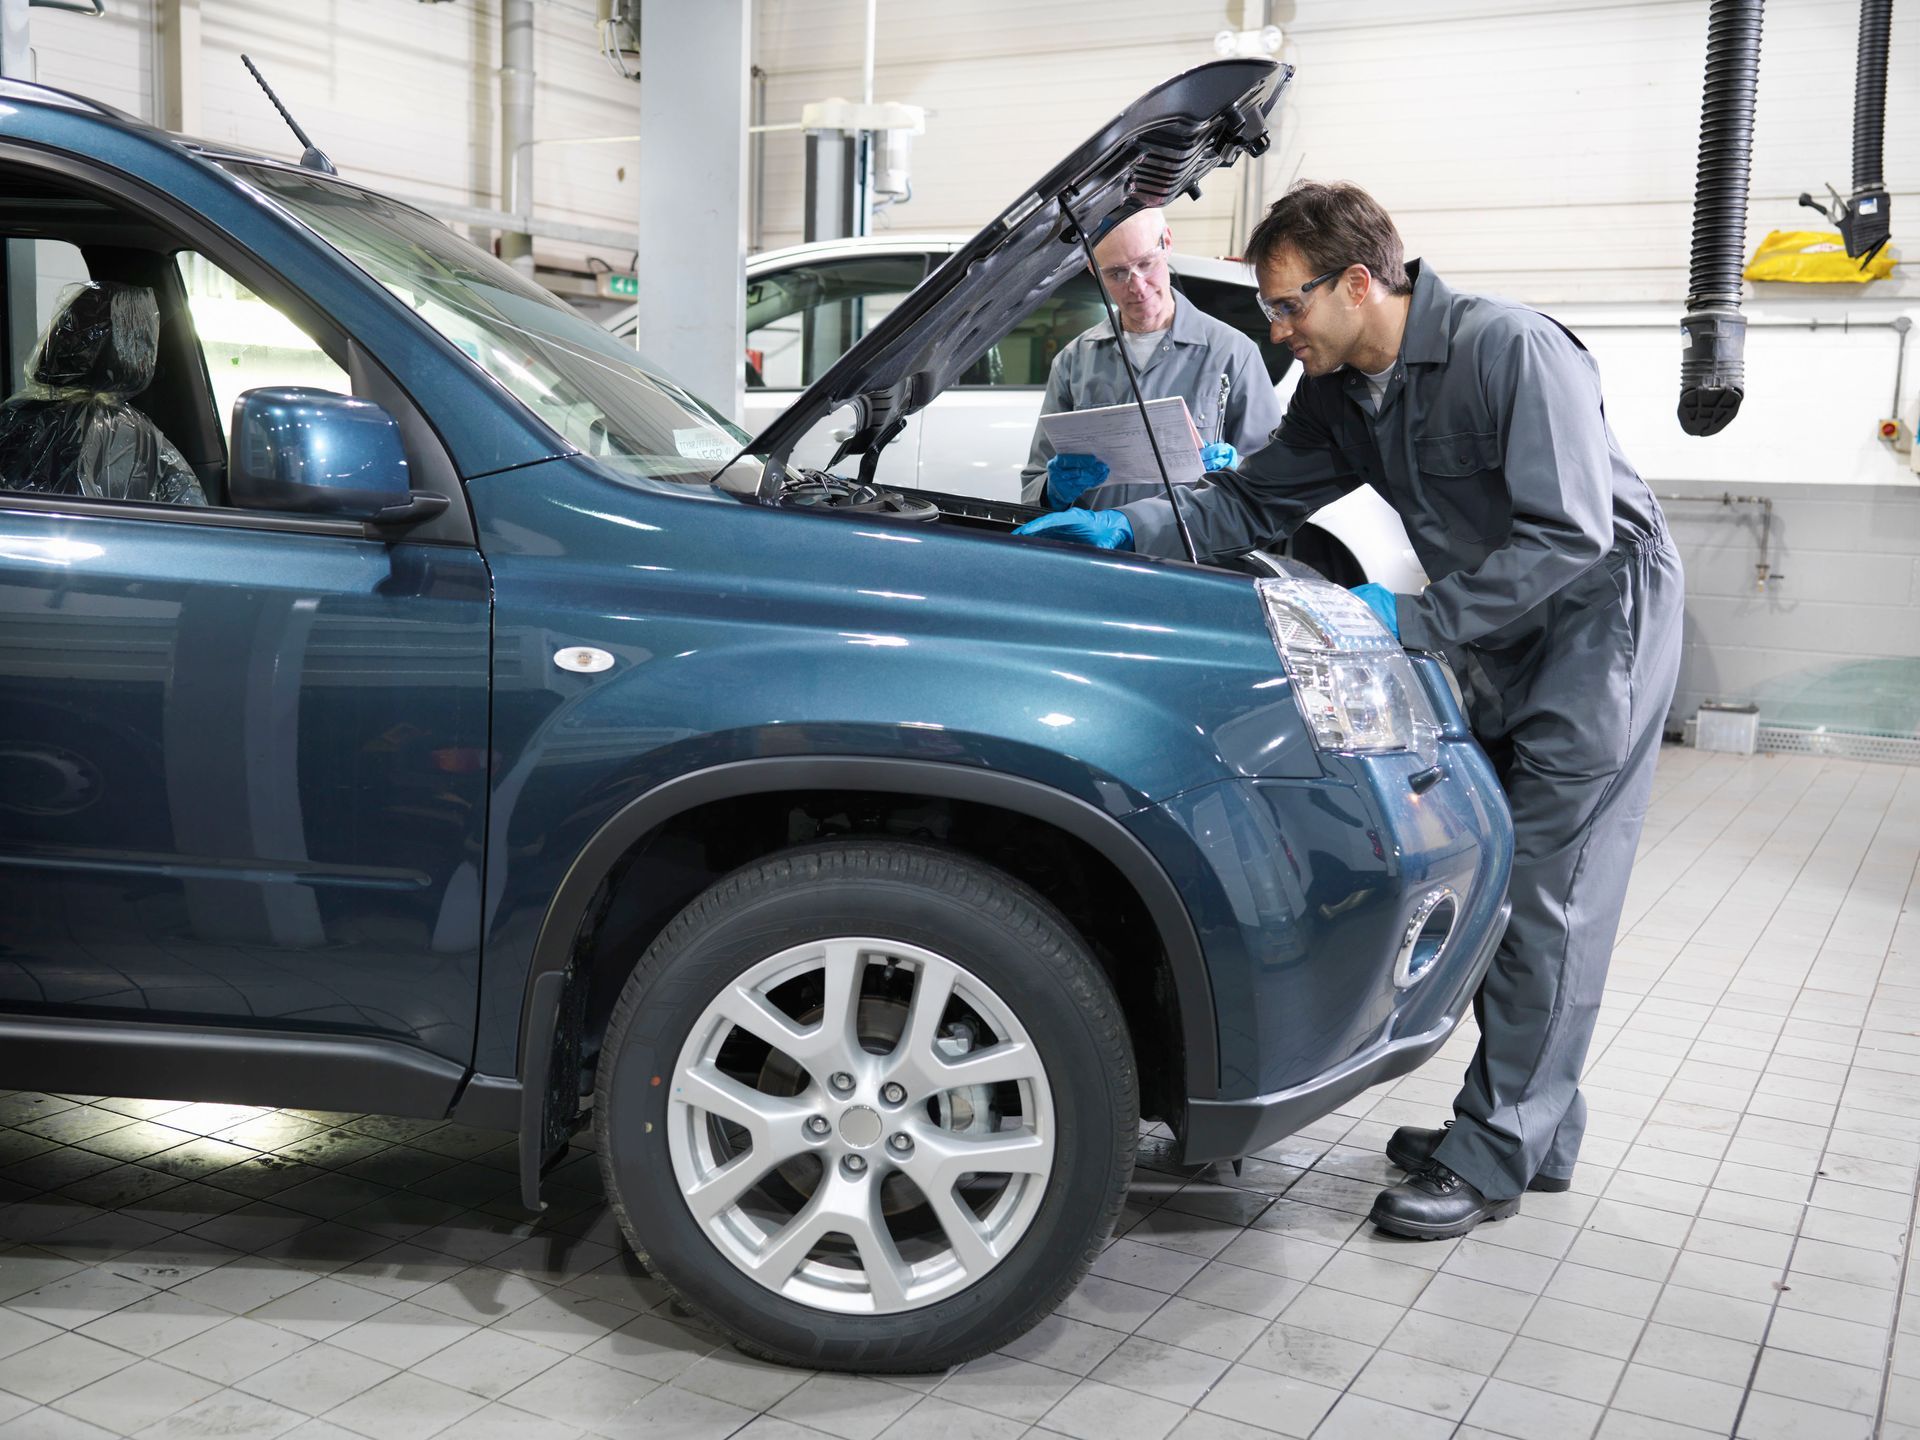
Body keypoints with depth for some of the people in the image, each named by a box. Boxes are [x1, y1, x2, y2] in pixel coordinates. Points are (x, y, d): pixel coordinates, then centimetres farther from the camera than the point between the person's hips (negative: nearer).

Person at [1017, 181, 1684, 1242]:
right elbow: (1254, 501, 6)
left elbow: (1570, 535, -28)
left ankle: (1492, 1161, -3)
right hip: (1502, 636, 9)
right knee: (1498, 872, 9)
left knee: (1545, 890, -9)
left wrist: (1413, 619, -29)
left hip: (1598, 611, -8)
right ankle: (1536, 1131, 20)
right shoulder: (1339, 390, 1)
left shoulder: (1510, 351, -24)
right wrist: (1129, 529, -10)